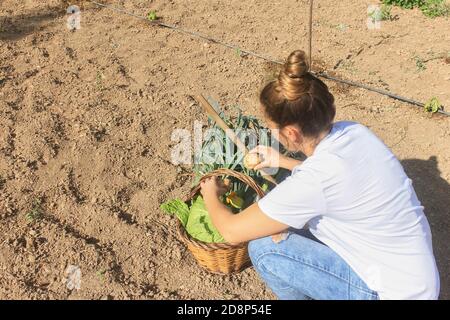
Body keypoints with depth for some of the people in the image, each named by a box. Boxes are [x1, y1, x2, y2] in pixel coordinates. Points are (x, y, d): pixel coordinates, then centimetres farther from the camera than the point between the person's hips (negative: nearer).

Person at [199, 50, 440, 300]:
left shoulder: (312, 181, -30)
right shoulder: (354, 131, -8)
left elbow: (232, 232, -17)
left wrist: (210, 195, 2)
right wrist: (281, 161, 19)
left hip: (393, 291, -7)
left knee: (263, 248, -9)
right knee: (292, 217, 13)